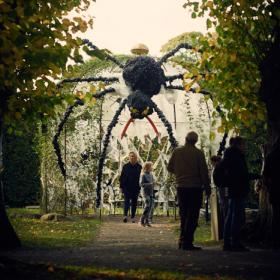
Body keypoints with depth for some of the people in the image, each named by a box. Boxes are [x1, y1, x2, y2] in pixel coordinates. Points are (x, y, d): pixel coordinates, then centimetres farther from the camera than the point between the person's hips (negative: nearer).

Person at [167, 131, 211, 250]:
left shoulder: (176, 152, 1)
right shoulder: (198, 153, -9)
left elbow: (170, 168, 8)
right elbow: (204, 172, -8)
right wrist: (207, 187, 0)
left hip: (181, 187, 4)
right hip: (195, 187, -4)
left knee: (183, 215, 16)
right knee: (192, 216, -1)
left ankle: (182, 240, 19)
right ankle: (187, 242, -7)